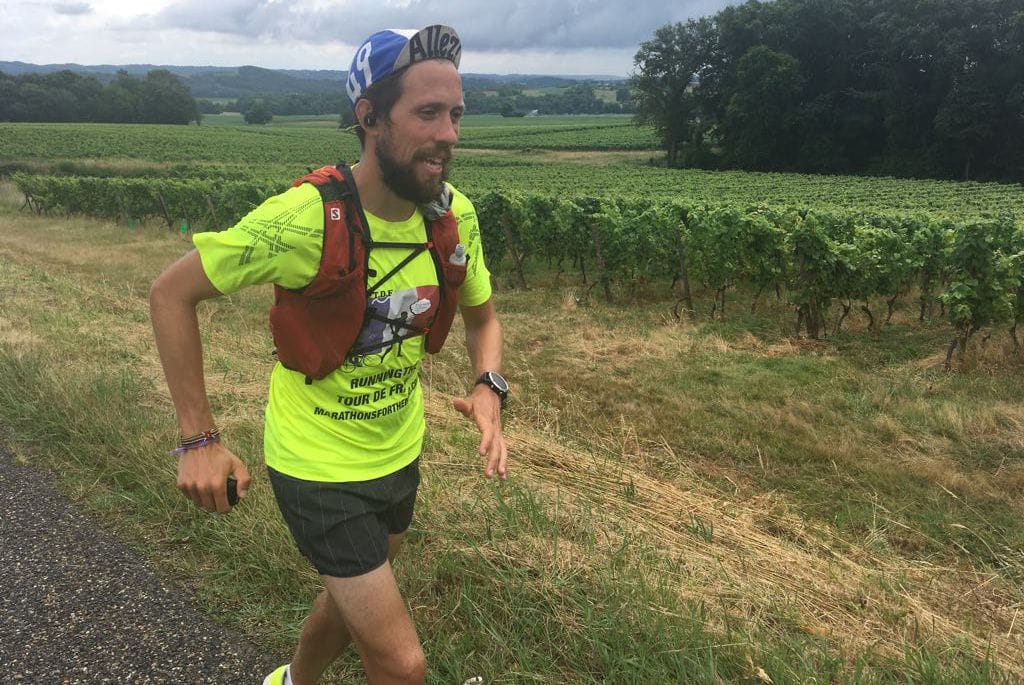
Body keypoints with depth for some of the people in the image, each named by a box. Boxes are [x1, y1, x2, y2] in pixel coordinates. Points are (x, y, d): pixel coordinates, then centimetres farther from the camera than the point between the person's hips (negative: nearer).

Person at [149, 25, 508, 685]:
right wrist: (199, 438, -17)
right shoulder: (306, 217, -27)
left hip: (399, 455, 6)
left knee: (355, 600, 28)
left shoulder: (455, 216, -11)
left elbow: (482, 315, 6)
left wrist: (488, 387, -15)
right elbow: (171, 292, -16)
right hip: (320, 468, -6)